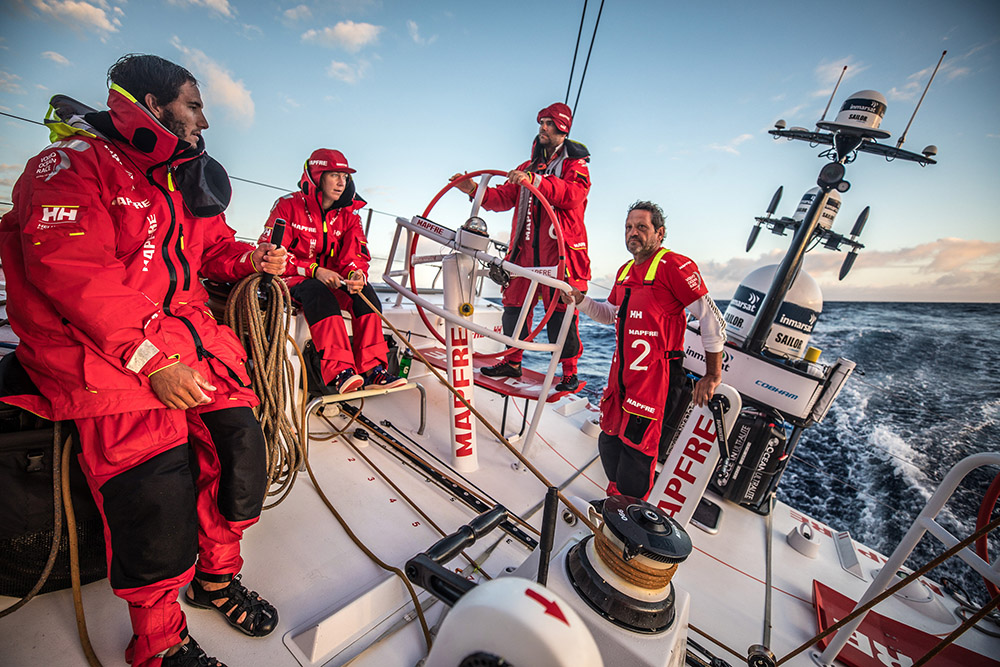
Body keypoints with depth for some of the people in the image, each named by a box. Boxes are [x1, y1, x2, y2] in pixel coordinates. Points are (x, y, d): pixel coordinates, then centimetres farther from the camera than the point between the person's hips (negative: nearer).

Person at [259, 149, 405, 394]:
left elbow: (356, 256, 0)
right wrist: (315, 271, -23)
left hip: (333, 281, 4)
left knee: (364, 290, -27)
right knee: (318, 291, -37)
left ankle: (372, 369, -31)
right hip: (292, 280, -3)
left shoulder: (348, 215, 9)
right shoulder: (289, 206, -4)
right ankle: (338, 373, -47)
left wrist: (356, 274, -26)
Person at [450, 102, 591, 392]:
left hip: (561, 249, -5)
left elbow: (572, 194, -17)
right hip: (525, 248, 5)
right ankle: (512, 362, 20)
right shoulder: (527, 166, 24)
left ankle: (569, 372, 7)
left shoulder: (575, 165, 7)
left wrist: (534, 180, -28)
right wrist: (475, 190, -1)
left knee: (560, 311, -5)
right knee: (514, 304, 5)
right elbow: (504, 198, 14)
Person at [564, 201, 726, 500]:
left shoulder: (674, 266, -12)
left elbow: (712, 319, -12)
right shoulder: (625, 271, 14)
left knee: (636, 445, -1)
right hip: (621, 371, 8)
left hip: (655, 374, -8)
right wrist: (580, 300, 6)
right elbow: (610, 315, 24)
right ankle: (615, 496, 39)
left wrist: (712, 376, -10)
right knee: (609, 441, 16)